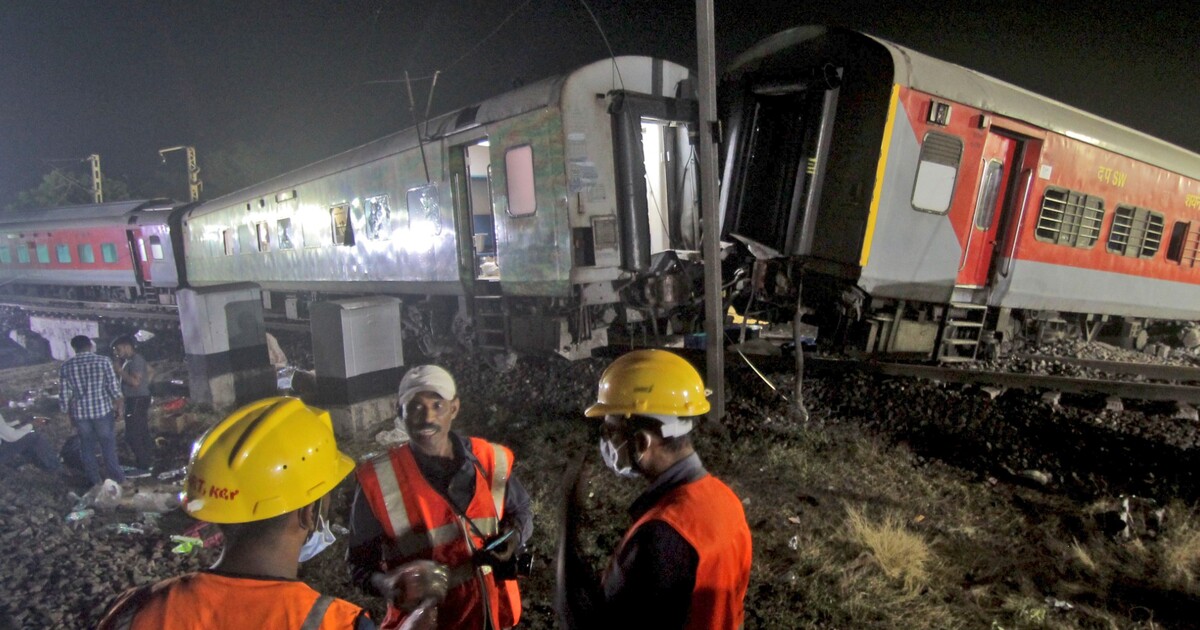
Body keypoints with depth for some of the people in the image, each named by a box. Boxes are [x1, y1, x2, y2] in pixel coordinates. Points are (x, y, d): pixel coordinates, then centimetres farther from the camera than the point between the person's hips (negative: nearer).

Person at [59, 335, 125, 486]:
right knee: (108, 446, 8)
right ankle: (116, 478, 14)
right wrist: (119, 406, 5)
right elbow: (114, 388, -7)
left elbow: (64, 394, 1)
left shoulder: (66, 367, 0)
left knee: (87, 448, 13)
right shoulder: (103, 361, -6)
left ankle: (94, 482, 20)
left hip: (79, 412, 2)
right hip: (102, 410, -2)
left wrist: (68, 412, 13)